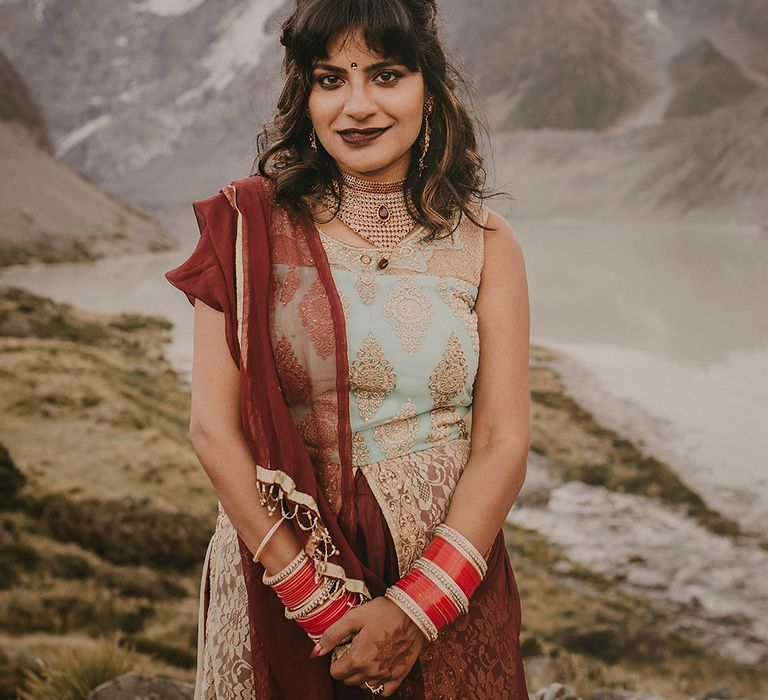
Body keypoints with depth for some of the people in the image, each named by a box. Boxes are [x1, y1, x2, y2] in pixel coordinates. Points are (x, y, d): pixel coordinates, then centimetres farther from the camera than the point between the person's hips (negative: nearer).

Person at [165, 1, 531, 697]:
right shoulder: (251, 223, -6)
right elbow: (213, 425, -10)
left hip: (448, 583, 1)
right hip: (276, 581, -1)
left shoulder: (484, 243, -2)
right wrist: (316, 598, -15)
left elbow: (503, 442, -6)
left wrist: (417, 610, -15)